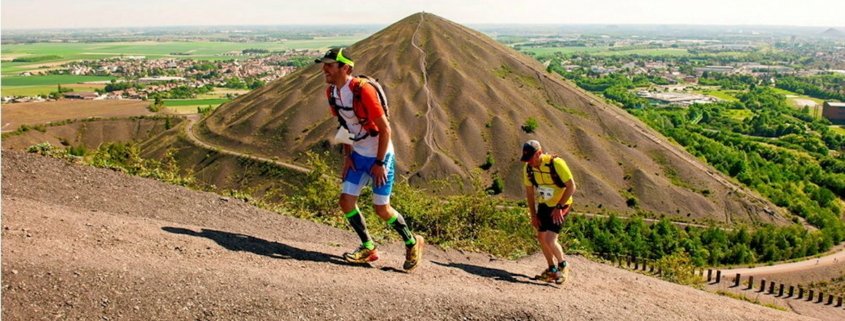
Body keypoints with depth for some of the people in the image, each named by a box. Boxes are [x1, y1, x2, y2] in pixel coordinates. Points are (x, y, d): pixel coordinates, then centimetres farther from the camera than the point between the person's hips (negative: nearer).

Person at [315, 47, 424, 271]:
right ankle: (368, 248, 18)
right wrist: (347, 156, 6)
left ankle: (413, 243, 21)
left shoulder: (363, 90, -25)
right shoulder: (332, 93, -1)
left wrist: (380, 163, -17)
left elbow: (385, 129, -20)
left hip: (380, 156, -7)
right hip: (358, 155, 7)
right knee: (346, 201, 0)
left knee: (381, 209, -2)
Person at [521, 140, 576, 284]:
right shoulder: (528, 168, -10)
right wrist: (533, 215, 2)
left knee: (550, 240, -15)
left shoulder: (556, 163, -27)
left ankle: (563, 265, 11)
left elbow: (571, 187, -21)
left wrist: (559, 207, -21)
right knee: (541, 237, 10)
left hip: (560, 206, -6)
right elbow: (529, 192, 3)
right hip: (543, 205, 6)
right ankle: (552, 269, 29)